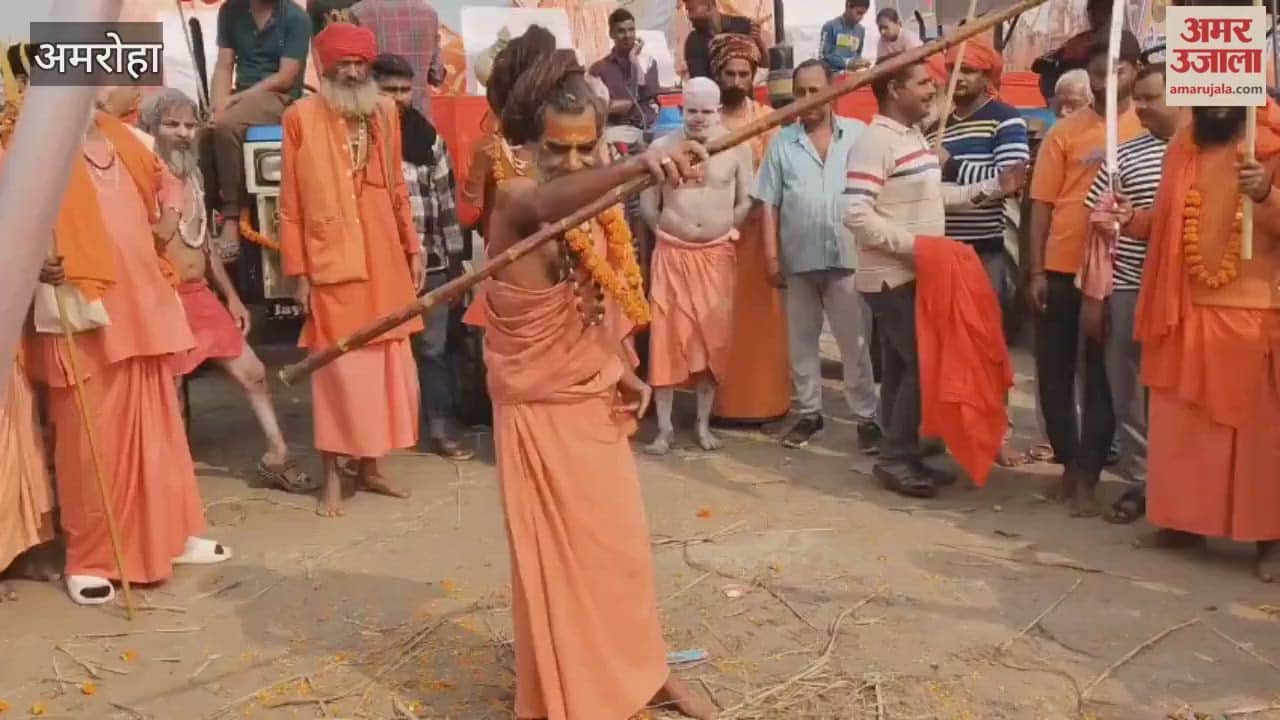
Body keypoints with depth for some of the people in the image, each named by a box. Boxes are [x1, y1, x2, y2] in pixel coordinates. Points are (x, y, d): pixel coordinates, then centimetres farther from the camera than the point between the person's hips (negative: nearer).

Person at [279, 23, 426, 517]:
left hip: (385, 259, 5)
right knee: (338, 370, -1)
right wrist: (299, 272, -8)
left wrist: (413, 249, 11)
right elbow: (291, 203, -4)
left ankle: (369, 468, 23)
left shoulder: (384, 112, 10)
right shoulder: (301, 117, -3)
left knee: (388, 365, 9)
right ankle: (332, 478, 12)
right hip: (332, 263, -5)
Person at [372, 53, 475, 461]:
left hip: (429, 262, 3)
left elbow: (446, 199, 10)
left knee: (433, 347, 8)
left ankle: (440, 430, 17)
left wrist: (454, 257, 8)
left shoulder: (429, 137, 8)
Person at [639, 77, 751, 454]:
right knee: (667, 337, -1)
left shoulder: (737, 147, -1)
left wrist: (722, 231, 3)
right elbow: (647, 205, 2)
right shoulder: (662, 147, -1)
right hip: (671, 255, -1)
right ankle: (665, 426, 8)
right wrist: (670, 233, 2)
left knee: (713, 339, 5)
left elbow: (746, 202, 4)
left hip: (717, 255, 1)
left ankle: (703, 424, 17)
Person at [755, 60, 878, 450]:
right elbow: (769, 204, 4)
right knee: (801, 342, 11)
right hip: (799, 258, 2)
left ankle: (866, 417, 13)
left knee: (856, 342, 3)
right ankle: (807, 413, 25)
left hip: (848, 255, -2)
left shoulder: (858, 133, 1)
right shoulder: (782, 142, 4)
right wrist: (772, 256, -1)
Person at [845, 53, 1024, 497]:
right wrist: (914, 244, -24)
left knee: (902, 366, 12)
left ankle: (899, 456, 21)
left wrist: (993, 188, 13)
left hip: (914, 274, 9)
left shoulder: (914, 136, 13)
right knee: (924, 363, -7)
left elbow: (934, 196, 19)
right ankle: (896, 458, 4)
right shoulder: (875, 142, -18)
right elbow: (856, 215, -25)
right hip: (891, 277, -9)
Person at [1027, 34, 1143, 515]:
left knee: (1104, 378, 4)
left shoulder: (1150, 129, 2)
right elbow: (1042, 204, 2)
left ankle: (1087, 476, 11)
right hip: (1061, 271, 1)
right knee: (1054, 371, 9)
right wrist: (1037, 271, -3)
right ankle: (1069, 462, 26)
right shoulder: (1065, 132, 2)